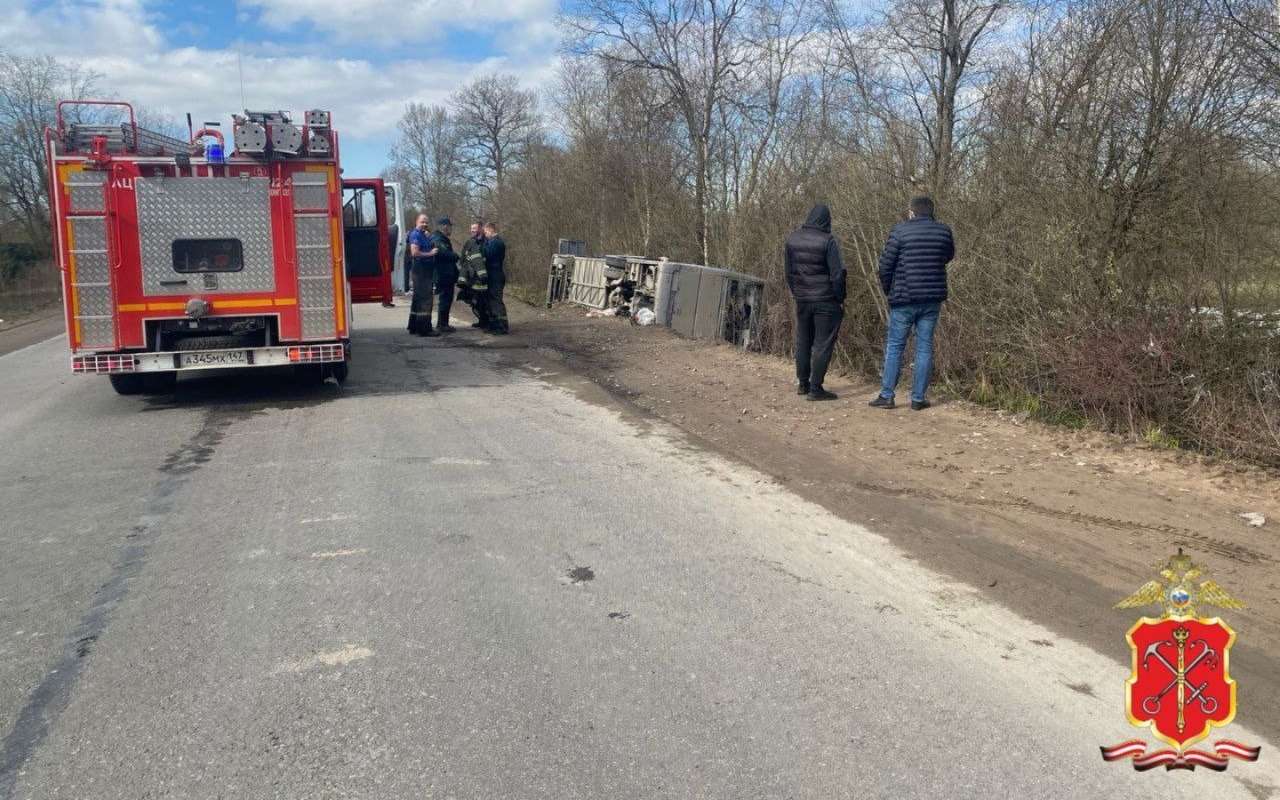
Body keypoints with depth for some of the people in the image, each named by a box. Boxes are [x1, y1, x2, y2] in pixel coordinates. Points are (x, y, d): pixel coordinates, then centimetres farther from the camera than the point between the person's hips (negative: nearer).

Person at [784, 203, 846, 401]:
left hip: (802, 301, 6)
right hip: (826, 301, -5)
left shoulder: (792, 239, 4)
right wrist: (840, 299, -3)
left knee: (803, 342, 16)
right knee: (823, 344, 1)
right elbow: (837, 274, -14)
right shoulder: (827, 241, -14)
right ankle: (816, 388, 1)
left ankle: (803, 384, 24)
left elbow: (789, 272, 11)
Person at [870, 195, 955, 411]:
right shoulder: (943, 231, 3)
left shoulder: (900, 231, -7)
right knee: (924, 348, 7)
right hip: (933, 298, 3)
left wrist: (887, 289, 10)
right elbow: (949, 255, 21)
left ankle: (886, 396, 7)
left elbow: (886, 264, -6)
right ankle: (918, 399, 8)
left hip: (904, 298, -3)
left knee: (894, 347, 6)